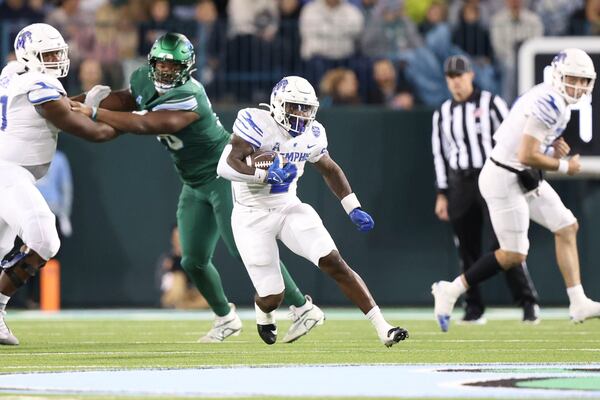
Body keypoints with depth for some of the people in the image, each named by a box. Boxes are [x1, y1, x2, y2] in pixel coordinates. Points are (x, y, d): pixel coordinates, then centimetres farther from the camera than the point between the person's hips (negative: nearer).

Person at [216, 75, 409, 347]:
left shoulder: (311, 135, 1)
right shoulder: (258, 124, -18)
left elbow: (330, 170, 19)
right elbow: (227, 165, -26)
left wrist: (353, 209, 14)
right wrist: (266, 174, -36)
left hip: (290, 208, 5)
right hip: (253, 217, -5)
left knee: (335, 264, -12)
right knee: (272, 298, -2)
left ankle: (383, 329, -13)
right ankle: (263, 310, 38)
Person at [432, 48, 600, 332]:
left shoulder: (549, 99, 11)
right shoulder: (551, 104, -22)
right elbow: (527, 156, -26)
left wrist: (552, 149, 3)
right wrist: (563, 166, -12)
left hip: (524, 179, 11)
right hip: (505, 180, -11)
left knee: (567, 228, 10)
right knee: (513, 255, -5)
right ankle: (451, 291, 6)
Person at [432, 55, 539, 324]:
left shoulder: (491, 103, 1)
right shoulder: (443, 114, 12)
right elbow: (440, 154, 14)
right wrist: (442, 194, 9)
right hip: (459, 183, 4)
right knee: (467, 248, 1)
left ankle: (528, 304, -7)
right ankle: (474, 309, 7)